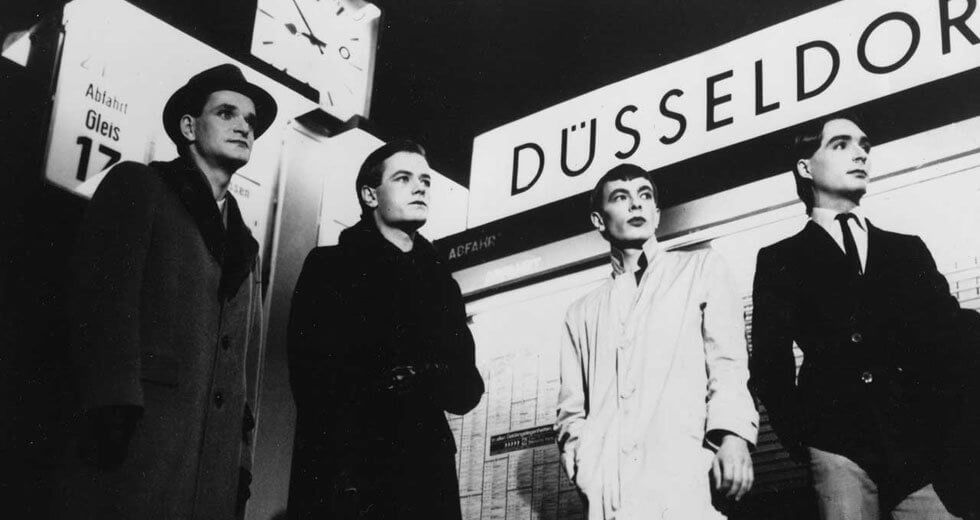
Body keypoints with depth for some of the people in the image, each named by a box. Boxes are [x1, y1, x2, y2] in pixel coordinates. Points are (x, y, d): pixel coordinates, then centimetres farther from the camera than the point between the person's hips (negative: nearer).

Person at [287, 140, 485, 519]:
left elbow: (466, 391, 7)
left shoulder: (442, 285, 18)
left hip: (427, 477, 4)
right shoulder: (329, 267, 5)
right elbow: (315, 381, -8)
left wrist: (414, 378, -13)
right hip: (342, 477, -4)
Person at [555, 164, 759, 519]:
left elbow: (726, 359, 5)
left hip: (683, 469, -2)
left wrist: (732, 435, -11)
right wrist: (580, 459, 0)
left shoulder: (702, 269, 18)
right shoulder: (582, 313, 25)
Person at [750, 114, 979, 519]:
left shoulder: (909, 251, 21)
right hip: (840, 448, -2)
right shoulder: (780, 261, 13)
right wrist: (802, 437, -5)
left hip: (927, 442, 2)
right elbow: (770, 363, 6)